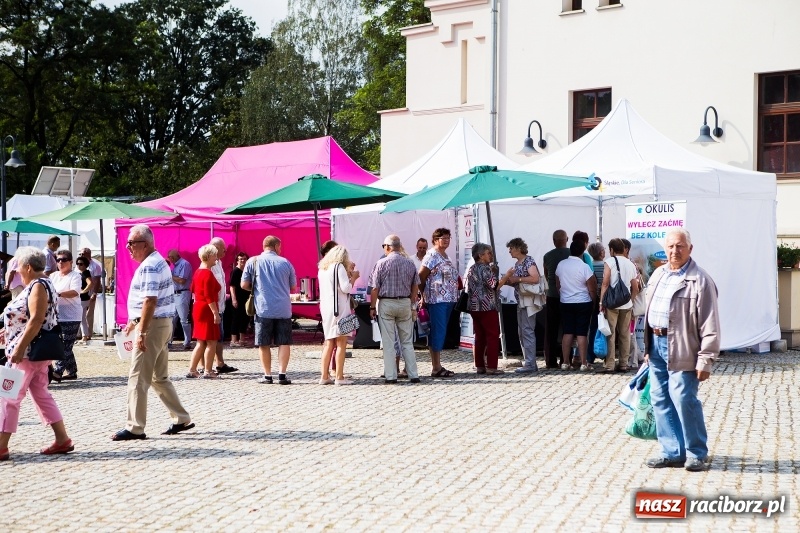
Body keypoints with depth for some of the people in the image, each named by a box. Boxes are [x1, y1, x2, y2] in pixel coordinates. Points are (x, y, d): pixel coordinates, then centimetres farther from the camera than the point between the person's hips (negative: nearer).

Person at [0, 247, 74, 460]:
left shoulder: (38, 286, -14)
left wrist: (20, 346, -25)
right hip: (35, 351, 10)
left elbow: (36, 320, -23)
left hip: (29, 352, -10)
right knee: (40, 394, 12)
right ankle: (62, 440, 13)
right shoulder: (36, 285, 16)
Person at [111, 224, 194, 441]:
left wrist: (141, 331, -25)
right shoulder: (158, 261, 15)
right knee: (160, 378, 16)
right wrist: (134, 322, 26)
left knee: (138, 379, -5)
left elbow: (150, 301, -24)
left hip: (152, 326, -10)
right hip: (163, 324, 10)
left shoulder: (149, 266, -17)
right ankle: (181, 419, 19)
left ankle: (135, 428, -2)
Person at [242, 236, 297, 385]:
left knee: (264, 344, 7)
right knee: (284, 343, 5)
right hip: (283, 309, 0)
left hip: (263, 309, 0)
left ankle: (267, 375, 9)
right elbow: (293, 286, 11)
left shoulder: (253, 262, 2)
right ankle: (282, 374, -2)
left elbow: (244, 285, 2)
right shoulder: (285, 262, 4)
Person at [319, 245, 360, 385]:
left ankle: (324, 376, 11)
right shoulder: (339, 266, -8)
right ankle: (339, 377, -6)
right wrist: (353, 277, 1)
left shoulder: (322, 268, 15)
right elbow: (345, 288, -14)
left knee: (329, 343, 13)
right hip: (339, 308, -8)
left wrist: (348, 273, 19)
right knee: (341, 343, -4)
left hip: (326, 308, 8)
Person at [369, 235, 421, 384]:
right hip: (405, 304, 3)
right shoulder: (410, 264, 4)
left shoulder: (381, 264, -7)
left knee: (388, 342, 2)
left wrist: (372, 307, 1)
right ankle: (413, 374, 7)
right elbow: (415, 287, 9)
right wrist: (413, 306, 17)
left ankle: (390, 376, 2)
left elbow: (375, 288, -8)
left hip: (386, 303, -3)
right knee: (407, 342, 9)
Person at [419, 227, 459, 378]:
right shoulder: (432, 255, -10)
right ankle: (436, 368, -5)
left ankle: (436, 365, 16)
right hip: (436, 299, -9)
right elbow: (421, 277, -12)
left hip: (448, 299, 9)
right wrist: (424, 294, -2)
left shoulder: (445, 256, 17)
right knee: (438, 332, -8)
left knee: (439, 333, 11)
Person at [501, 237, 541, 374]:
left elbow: (535, 278, -23)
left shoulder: (529, 261, -10)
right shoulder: (517, 264, 17)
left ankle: (530, 364, -8)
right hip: (521, 302, 10)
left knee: (527, 332, -9)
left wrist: (517, 279, -18)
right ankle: (529, 362, 15)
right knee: (522, 333, 10)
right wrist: (507, 280, 6)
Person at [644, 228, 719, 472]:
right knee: (660, 399, 9)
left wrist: (705, 360, -15)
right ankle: (672, 452, 18)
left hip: (681, 349, -7)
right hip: (656, 344, 7)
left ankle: (696, 453, 9)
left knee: (684, 399, -8)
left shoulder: (700, 281, -10)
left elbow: (710, 325, -12)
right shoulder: (658, 275, 14)